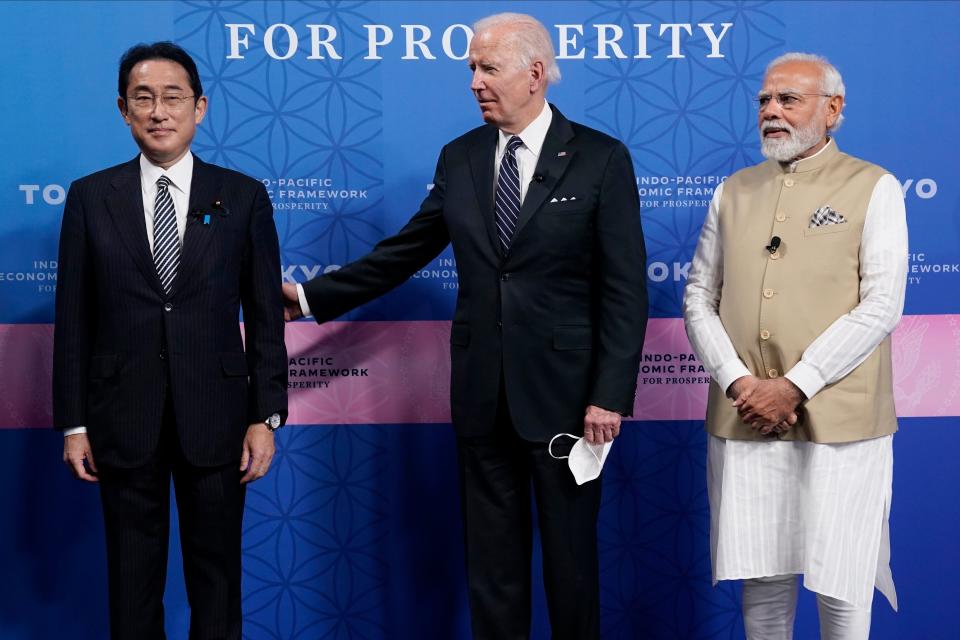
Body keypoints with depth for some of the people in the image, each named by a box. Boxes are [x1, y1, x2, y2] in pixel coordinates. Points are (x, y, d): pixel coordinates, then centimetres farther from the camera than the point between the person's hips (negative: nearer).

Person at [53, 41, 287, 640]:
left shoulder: (243, 196, 1)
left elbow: (265, 315, 1)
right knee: (132, 575, 12)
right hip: (123, 420, 1)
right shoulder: (90, 197, 2)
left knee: (217, 572, 11)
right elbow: (73, 319, 2)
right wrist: (73, 423, 0)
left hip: (214, 415, 0)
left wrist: (266, 416, -3)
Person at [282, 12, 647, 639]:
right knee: (492, 559, 13)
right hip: (482, 394, 4)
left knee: (570, 556, 9)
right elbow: (402, 253, 12)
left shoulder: (602, 159, -6)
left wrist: (611, 396, -13)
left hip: (563, 392, -3)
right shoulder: (459, 158, 7)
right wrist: (311, 296, 8)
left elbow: (626, 291, -8)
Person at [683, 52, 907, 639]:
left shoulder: (874, 189, 1)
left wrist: (795, 386, -14)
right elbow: (699, 296, 9)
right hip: (743, 417, 3)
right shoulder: (734, 192, 13)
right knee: (762, 577, 9)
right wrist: (737, 381, -7)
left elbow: (881, 306, -8)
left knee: (839, 585, 2)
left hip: (838, 420, -3)